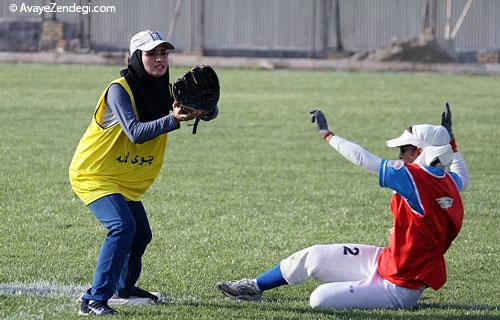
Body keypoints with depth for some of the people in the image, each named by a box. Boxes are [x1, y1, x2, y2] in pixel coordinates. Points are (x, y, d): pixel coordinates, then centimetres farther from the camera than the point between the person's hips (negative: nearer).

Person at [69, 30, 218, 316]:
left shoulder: (167, 92, -4)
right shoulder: (119, 90, -23)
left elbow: (210, 113, -12)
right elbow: (136, 132, -37)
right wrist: (172, 120, -51)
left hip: (128, 181, 8)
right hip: (93, 174, -8)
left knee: (141, 234, 21)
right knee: (123, 226, -27)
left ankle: (124, 288, 48)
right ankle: (94, 301, -27)